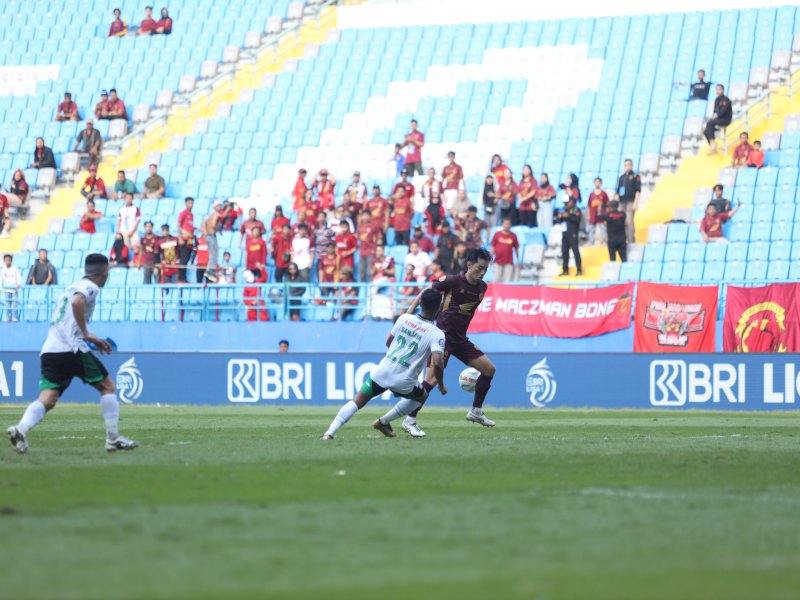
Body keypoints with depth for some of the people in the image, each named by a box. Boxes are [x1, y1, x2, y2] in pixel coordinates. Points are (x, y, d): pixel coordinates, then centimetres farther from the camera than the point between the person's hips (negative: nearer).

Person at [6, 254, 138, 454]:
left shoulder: (73, 287, 28)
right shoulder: (90, 287, 1)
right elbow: (77, 302, -21)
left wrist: (91, 340, 35)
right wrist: (86, 333, -13)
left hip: (49, 351, 7)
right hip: (71, 349, -7)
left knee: (47, 399, -5)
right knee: (107, 386, 9)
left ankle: (21, 428, -30)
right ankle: (113, 438, 7)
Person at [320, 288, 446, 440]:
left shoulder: (404, 318, 3)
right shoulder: (437, 334, -10)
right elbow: (437, 363, -21)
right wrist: (441, 386, -4)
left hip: (382, 372, 3)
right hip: (404, 382, -3)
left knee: (356, 403, 11)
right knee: (422, 396, 29)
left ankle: (329, 433, -7)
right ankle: (383, 422, 27)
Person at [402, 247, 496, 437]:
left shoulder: (482, 287, 6)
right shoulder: (452, 281, -13)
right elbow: (426, 293, -5)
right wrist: (409, 314, -12)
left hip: (460, 339, 7)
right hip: (443, 335, -7)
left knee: (489, 368, 6)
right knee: (433, 378, -19)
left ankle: (476, 412, 20)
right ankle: (410, 420, -15)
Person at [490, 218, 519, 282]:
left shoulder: (513, 236, 4)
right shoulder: (497, 234, 4)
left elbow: (516, 249, 9)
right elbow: (493, 248, 7)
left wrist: (518, 261, 8)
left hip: (509, 263, 0)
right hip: (498, 262, 0)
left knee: (508, 281, -5)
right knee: (497, 280, 2)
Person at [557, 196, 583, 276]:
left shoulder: (576, 209, -3)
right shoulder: (565, 209, 18)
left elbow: (577, 219, -18)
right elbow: (560, 221, 20)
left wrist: (568, 216, -24)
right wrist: (560, 217, 0)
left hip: (572, 233, -8)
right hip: (565, 233, 8)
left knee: (575, 251, -8)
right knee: (564, 252, 8)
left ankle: (579, 270, -6)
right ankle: (565, 270, 14)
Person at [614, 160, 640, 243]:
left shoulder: (635, 176, 1)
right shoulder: (622, 177, 16)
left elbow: (638, 190, -4)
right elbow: (618, 188, 21)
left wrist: (636, 202, -11)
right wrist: (616, 195, 0)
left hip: (631, 202, -6)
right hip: (622, 202, 6)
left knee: (629, 221, -14)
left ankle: (631, 239, -14)